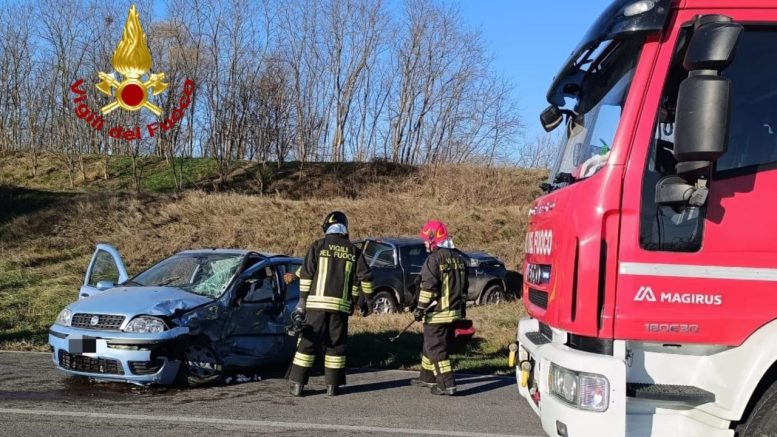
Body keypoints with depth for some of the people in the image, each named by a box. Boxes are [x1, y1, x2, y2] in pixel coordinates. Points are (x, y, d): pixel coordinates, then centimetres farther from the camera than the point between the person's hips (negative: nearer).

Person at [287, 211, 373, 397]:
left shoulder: (318, 246, 1)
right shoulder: (353, 250, 7)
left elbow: (306, 275, -3)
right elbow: (365, 276, 6)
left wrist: (302, 301, 3)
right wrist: (368, 300, 17)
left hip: (316, 303, -1)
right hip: (341, 305, 1)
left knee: (308, 342, 4)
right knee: (336, 345, 9)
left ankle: (297, 383, 4)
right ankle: (332, 385, 10)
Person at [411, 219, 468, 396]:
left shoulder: (434, 259, -15)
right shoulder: (459, 258, 11)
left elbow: (428, 287, -19)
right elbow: (464, 286, 18)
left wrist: (420, 308, -12)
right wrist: (462, 308, 25)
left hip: (437, 313, -9)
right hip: (454, 312, 9)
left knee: (436, 348, -3)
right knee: (431, 345, 20)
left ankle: (447, 384, -7)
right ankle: (428, 377, 31)